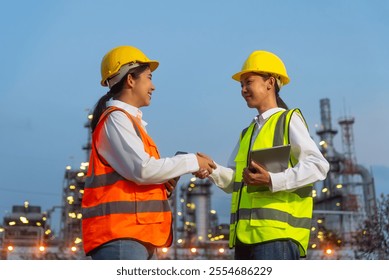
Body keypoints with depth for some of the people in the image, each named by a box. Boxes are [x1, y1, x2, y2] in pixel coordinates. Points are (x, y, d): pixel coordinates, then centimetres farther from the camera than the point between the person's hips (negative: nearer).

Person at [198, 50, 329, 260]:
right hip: (246, 234, 7)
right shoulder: (247, 133, 24)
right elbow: (234, 182, 16)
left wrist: (273, 181, -21)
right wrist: (211, 169, -4)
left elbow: (318, 165, -9)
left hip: (277, 234, -7)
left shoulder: (289, 120, 3)